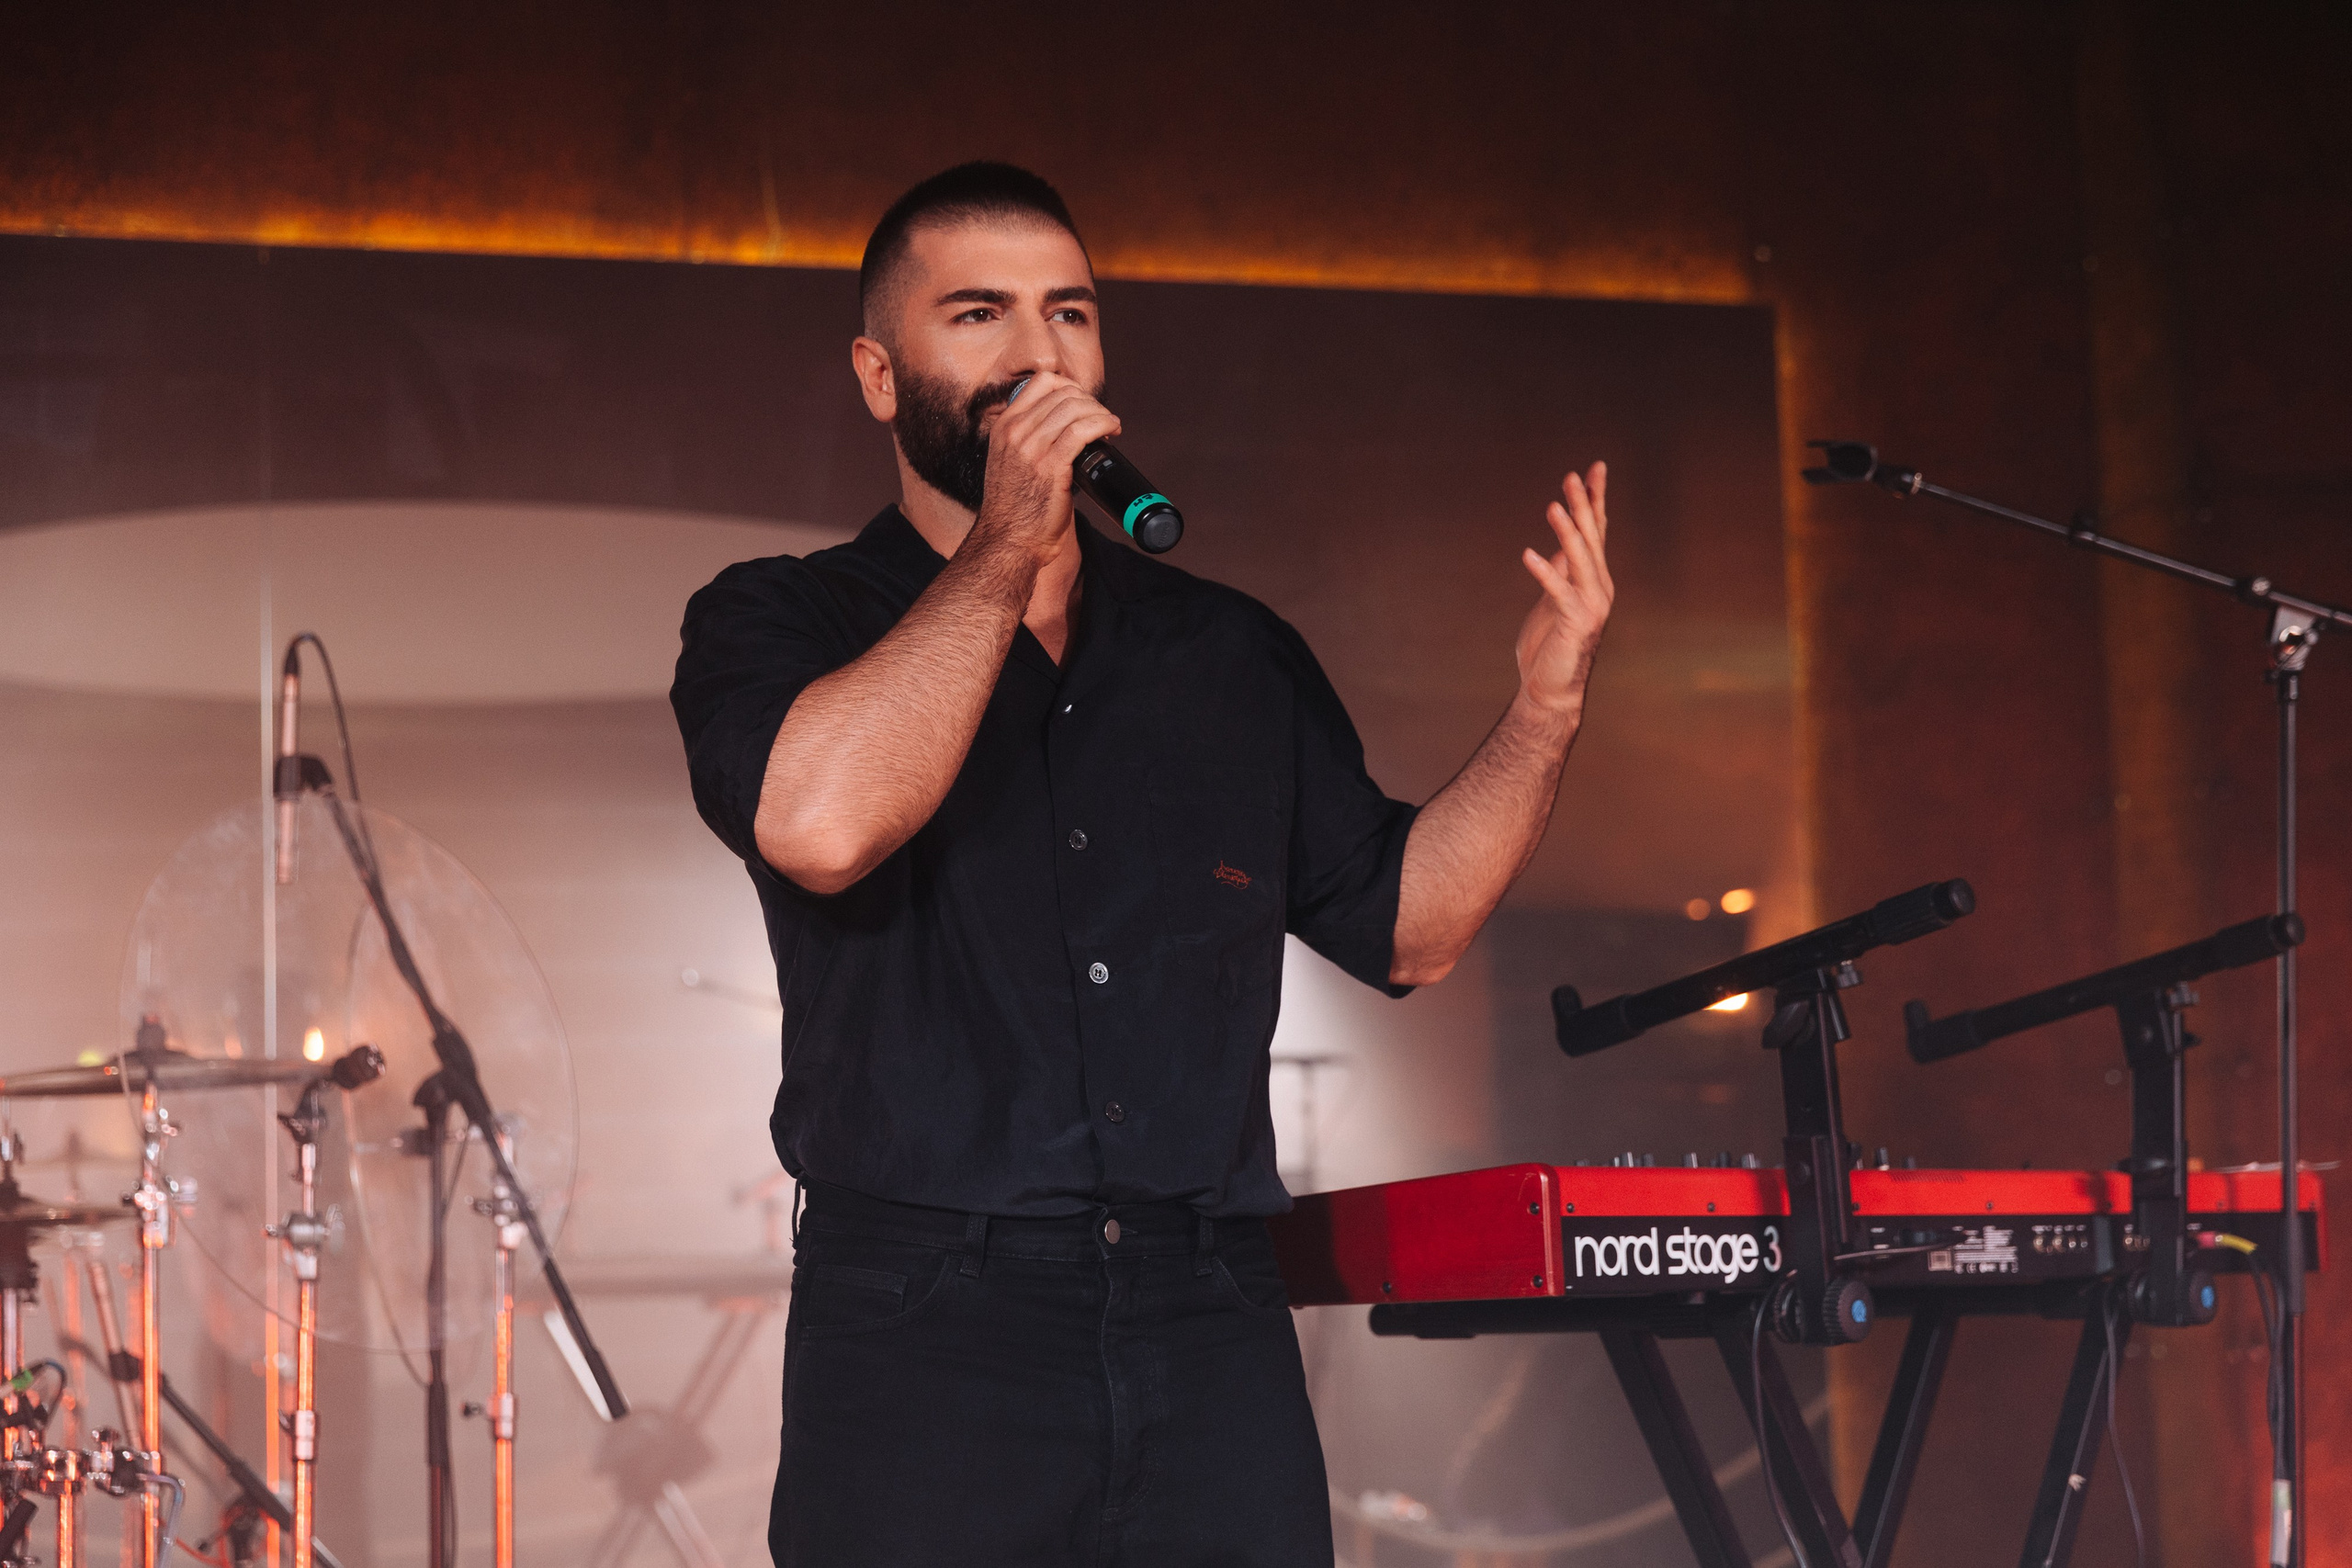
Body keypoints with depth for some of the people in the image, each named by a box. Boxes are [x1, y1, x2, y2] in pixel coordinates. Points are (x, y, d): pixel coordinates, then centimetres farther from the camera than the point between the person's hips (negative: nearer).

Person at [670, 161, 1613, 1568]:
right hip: (925, 1339, -3)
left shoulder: (1236, 658, 19)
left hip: (1213, 1341, 3)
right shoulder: (778, 626, 5)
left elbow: (1405, 923, 17)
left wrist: (1544, 712, 4)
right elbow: (821, 822, -17)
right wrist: (1006, 552, -12)